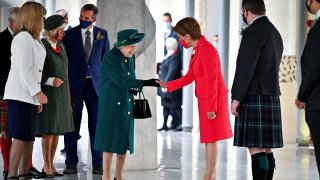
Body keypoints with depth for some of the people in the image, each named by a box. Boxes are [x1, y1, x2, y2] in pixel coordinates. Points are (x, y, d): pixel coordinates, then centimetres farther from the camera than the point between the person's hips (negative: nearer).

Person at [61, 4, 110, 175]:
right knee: (72, 126, 2)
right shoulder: (70, 34, 1)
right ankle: (71, 163, 9)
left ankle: (98, 164, 7)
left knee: (97, 125, 1)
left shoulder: (102, 34, 6)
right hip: (74, 84, -1)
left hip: (96, 84, 1)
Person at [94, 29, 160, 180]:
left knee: (125, 142, 8)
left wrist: (134, 88, -1)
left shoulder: (131, 57, 8)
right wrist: (145, 83, -26)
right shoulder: (110, 57, -15)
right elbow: (121, 81, -22)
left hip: (127, 104, 7)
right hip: (112, 104, -7)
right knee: (110, 141, -3)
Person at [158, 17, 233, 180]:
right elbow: (190, 76, 17)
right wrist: (168, 85, 16)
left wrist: (211, 107, -19)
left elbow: (211, 81, -20)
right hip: (205, 99, 10)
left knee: (211, 139, -5)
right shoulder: (197, 49, 11)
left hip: (213, 99, -10)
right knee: (208, 139, 13)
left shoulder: (207, 50, -19)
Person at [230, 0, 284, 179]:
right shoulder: (275, 32, 17)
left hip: (254, 98, -9)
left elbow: (245, 67, -17)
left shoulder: (253, 32, -12)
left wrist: (236, 98, -15)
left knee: (256, 148, -11)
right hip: (271, 97, 9)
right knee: (266, 148, 9)